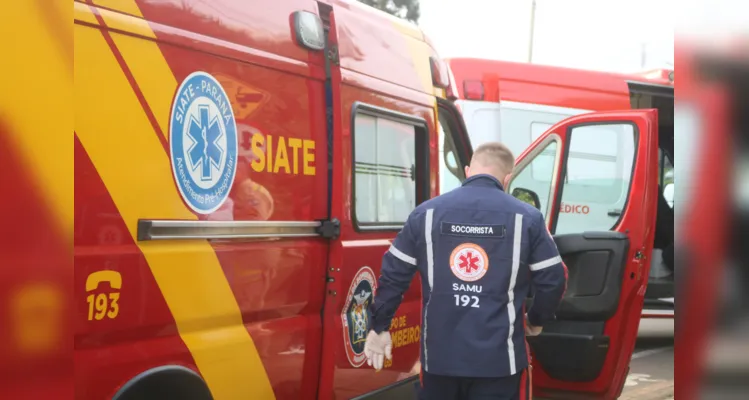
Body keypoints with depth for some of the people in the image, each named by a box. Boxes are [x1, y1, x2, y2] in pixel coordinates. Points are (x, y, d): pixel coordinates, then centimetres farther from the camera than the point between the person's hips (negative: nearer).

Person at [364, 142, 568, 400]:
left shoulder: (426, 213, 2)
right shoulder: (527, 218, -2)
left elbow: (393, 275, 4)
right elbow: (553, 280, 0)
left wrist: (379, 326, 14)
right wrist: (536, 320, 18)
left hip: (440, 356, 2)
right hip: (499, 358, -2)